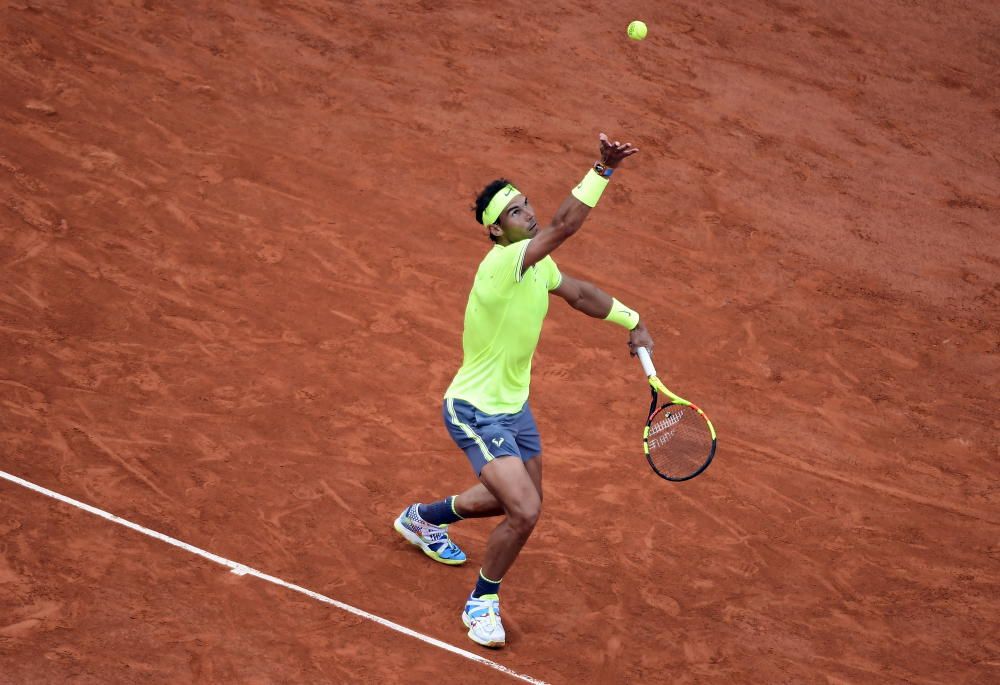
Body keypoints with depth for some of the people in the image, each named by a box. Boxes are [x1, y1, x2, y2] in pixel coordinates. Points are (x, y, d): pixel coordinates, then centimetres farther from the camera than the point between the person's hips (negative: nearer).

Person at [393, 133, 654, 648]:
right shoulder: (502, 263, -29)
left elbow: (579, 293, 20)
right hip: (474, 411, -10)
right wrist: (603, 170, -46)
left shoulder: (537, 261, 0)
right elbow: (565, 225, -42)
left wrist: (632, 322, 21)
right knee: (523, 511, -21)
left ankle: (424, 518, 50)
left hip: (514, 405, 10)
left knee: (522, 501, 25)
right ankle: (482, 601, 6)